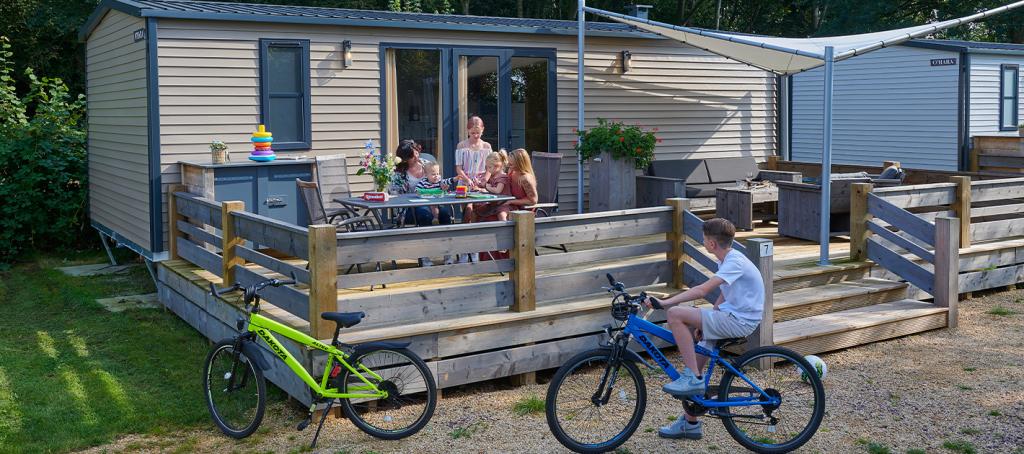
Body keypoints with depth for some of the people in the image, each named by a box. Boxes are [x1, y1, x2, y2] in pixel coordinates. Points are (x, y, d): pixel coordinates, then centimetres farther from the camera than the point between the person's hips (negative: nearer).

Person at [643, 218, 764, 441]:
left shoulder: (735, 262, -18)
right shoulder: (728, 260, 14)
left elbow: (702, 290, -29)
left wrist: (665, 303, -31)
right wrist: (705, 324, 14)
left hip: (739, 321, -10)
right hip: (732, 318, 10)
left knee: (676, 314, -23)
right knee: (694, 366, 11)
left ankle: (693, 379, -16)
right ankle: (690, 424, 23)